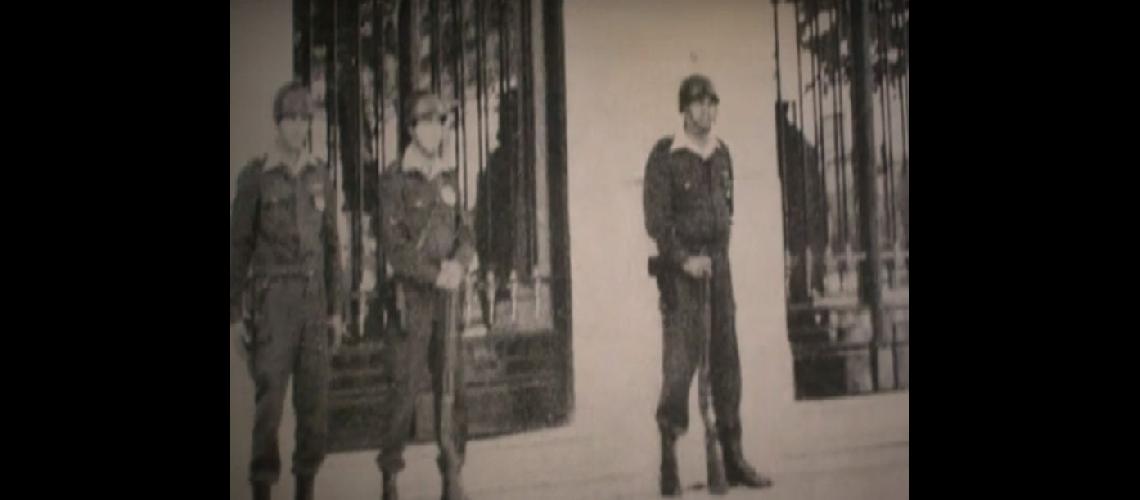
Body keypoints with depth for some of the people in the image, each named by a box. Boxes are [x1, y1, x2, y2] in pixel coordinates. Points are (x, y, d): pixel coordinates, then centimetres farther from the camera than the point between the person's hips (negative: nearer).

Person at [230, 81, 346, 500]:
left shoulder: (320, 176, 10)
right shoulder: (253, 175, -5)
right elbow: (238, 246, -3)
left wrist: (335, 310, 9)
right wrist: (234, 316, -6)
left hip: (311, 301, 4)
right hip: (270, 301, -4)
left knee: (315, 400, 2)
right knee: (270, 400, -6)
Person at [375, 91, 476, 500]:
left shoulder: (450, 178, 12)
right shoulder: (396, 180, -3)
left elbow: (466, 234, 11)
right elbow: (394, 246, -8)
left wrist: (459, 264, -9)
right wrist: (437, 274, -13)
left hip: (448, 296, 4)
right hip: (412, 295, -4)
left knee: (452, 386, 3)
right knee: (405, 386, -5)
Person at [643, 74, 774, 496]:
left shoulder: (721, 153, 11)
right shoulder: (664, 156, -9)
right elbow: (655, 220, -12)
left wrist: (716, 256, 14)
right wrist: (685, 260, -18)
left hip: (717, 265, 6)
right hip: (679, 269, -6)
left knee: (726, 357, 7)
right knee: (682, 356, -13)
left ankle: (733, 460, 14)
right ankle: (668, 459, -5)